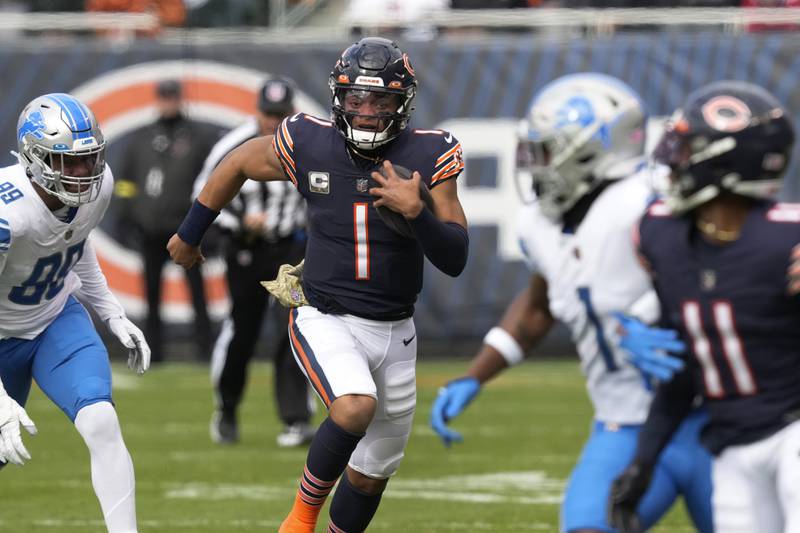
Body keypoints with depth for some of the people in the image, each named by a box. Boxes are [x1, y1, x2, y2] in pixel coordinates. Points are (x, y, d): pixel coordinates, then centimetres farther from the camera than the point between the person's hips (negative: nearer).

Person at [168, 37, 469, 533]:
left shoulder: (427, 155, -10)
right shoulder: (310, 144, -10)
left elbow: (455, 260, -11)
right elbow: (240, 163, 10)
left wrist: (417, 212, -30)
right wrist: (190, 234, 20)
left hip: (394, 331, 3)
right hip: (325, 319, -3)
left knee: (371, 473, 13)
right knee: (355, 407, -31)